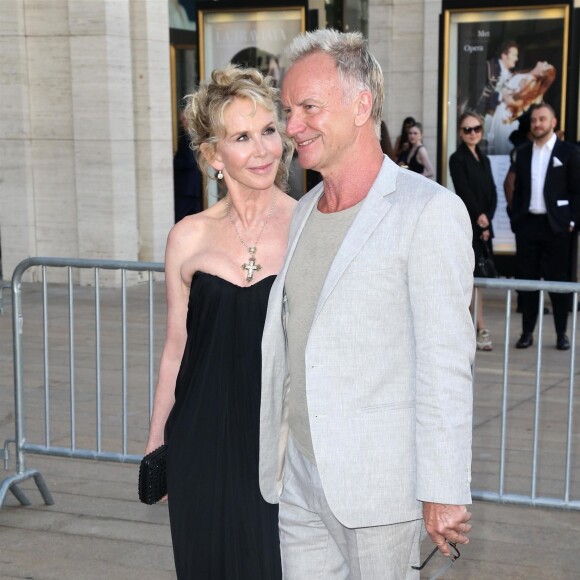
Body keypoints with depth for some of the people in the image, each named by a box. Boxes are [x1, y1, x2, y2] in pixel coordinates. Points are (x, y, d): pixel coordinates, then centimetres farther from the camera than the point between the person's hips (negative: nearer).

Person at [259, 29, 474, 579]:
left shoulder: (429, 211, -13)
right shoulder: (304, 210, 11)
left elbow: (445, 363, -16)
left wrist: (443, 492, -16)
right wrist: (275, 454, 17)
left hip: (376, 485, -6)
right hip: (299, 477, 7)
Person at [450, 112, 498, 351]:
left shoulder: (484, 159, 15)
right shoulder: (457, 159, -4)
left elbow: (493, 194, 9)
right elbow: (464, 192, -11)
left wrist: (487, 219, -4)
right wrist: (479, 217, -12)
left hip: (484, 225, 7)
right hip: (467, 225, -7)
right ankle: (481, 329, -5)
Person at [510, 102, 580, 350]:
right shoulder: (523, 153, 12)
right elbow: (518, 190, 13)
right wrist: (515, 219, 5)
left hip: (556, 225, -3)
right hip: (527, 224, 3)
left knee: (559, 280, 2)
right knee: (527, 279, 5)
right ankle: (527, 332, 12)